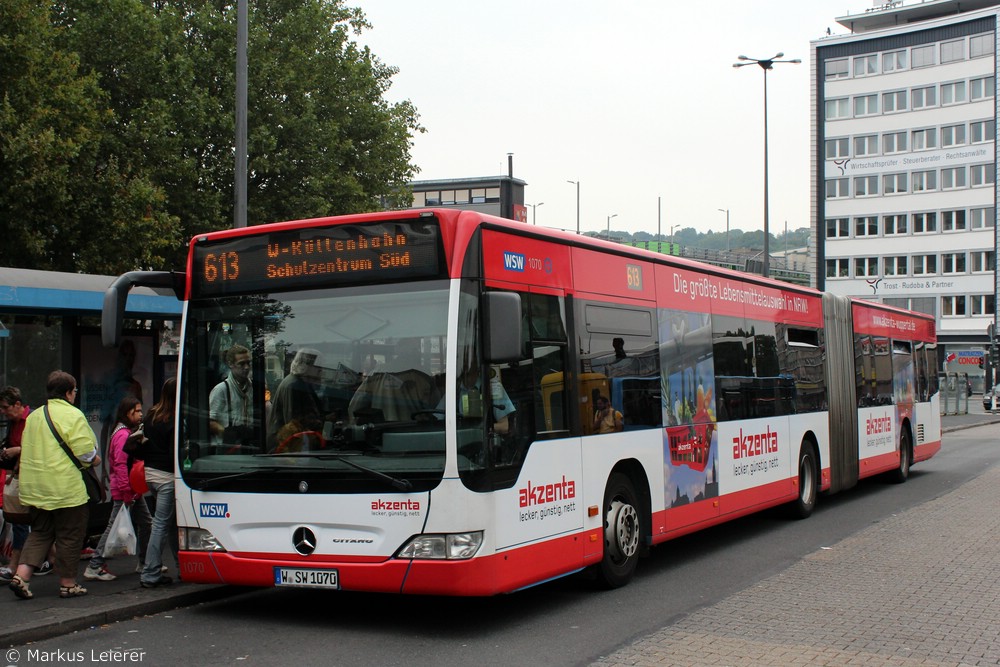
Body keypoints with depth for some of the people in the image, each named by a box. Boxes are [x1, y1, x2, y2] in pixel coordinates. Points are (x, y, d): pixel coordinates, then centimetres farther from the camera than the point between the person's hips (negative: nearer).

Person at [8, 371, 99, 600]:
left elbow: (28, 450, 17)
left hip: (34, 487, 7)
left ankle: (21, 575, 2)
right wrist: (95, 459, 5)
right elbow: (85, 452, -16)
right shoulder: (73, 415, -12)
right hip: (66, 487, -7)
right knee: (69, 535, 5)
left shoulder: (33, 416, 11)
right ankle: (68, 584, 12)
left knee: (39, 532, 17)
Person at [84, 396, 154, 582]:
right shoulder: (123, 435, -15)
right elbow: (120, 465, -22)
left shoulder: (130, 433, 17)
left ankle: (145, 562, 26)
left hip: (133, 491, 10)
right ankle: (95, 567, -4)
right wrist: (127, 492, -24)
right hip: (124, 492, -10)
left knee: (146, 524, 16)